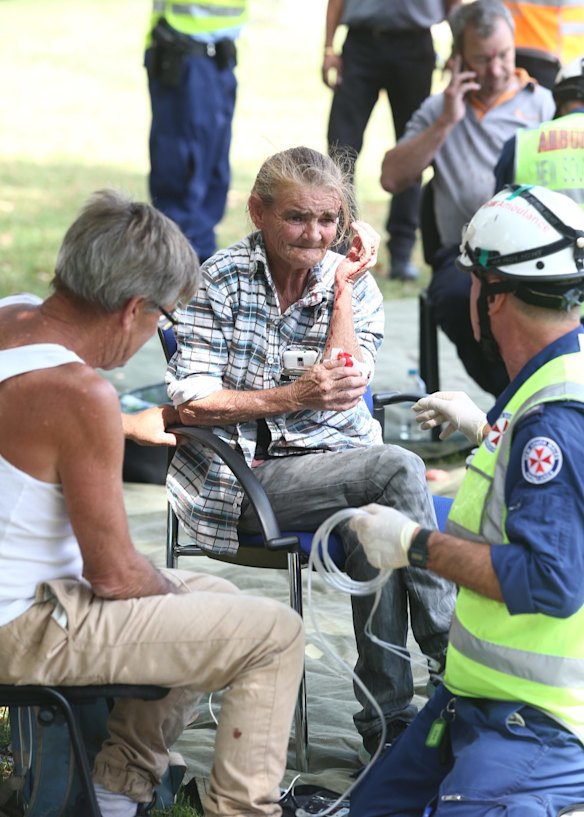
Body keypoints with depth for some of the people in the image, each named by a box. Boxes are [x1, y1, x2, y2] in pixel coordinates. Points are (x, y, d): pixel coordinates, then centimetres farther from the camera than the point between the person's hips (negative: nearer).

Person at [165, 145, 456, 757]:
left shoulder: (356, 286, 9)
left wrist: (343, 289, -9)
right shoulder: (221, 280, -2)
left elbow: (343, 390, -6)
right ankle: (454, 656, -21)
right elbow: (191, 404, -11)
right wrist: (294, 396, -22)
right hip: (243, 476, -3)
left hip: (333, 465, 4)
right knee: (398, 467, -28)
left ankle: (388, 716, -25)